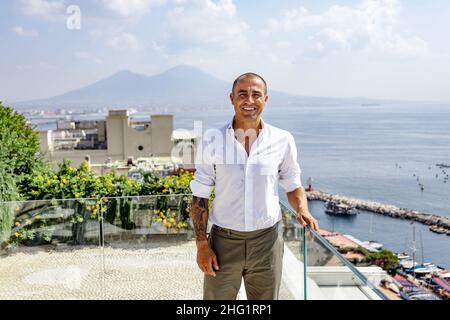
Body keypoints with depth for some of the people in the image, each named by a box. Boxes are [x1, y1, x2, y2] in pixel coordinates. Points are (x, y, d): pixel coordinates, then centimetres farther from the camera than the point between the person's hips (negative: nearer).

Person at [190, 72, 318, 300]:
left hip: (267, 241, 1)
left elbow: (293, 186, 10)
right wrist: (201, 245, -6)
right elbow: (200, 197, -2)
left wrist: (302, 209, -11)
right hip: (224, 241, -1)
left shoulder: (282, 140, -3)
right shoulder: (212, 140, -5)